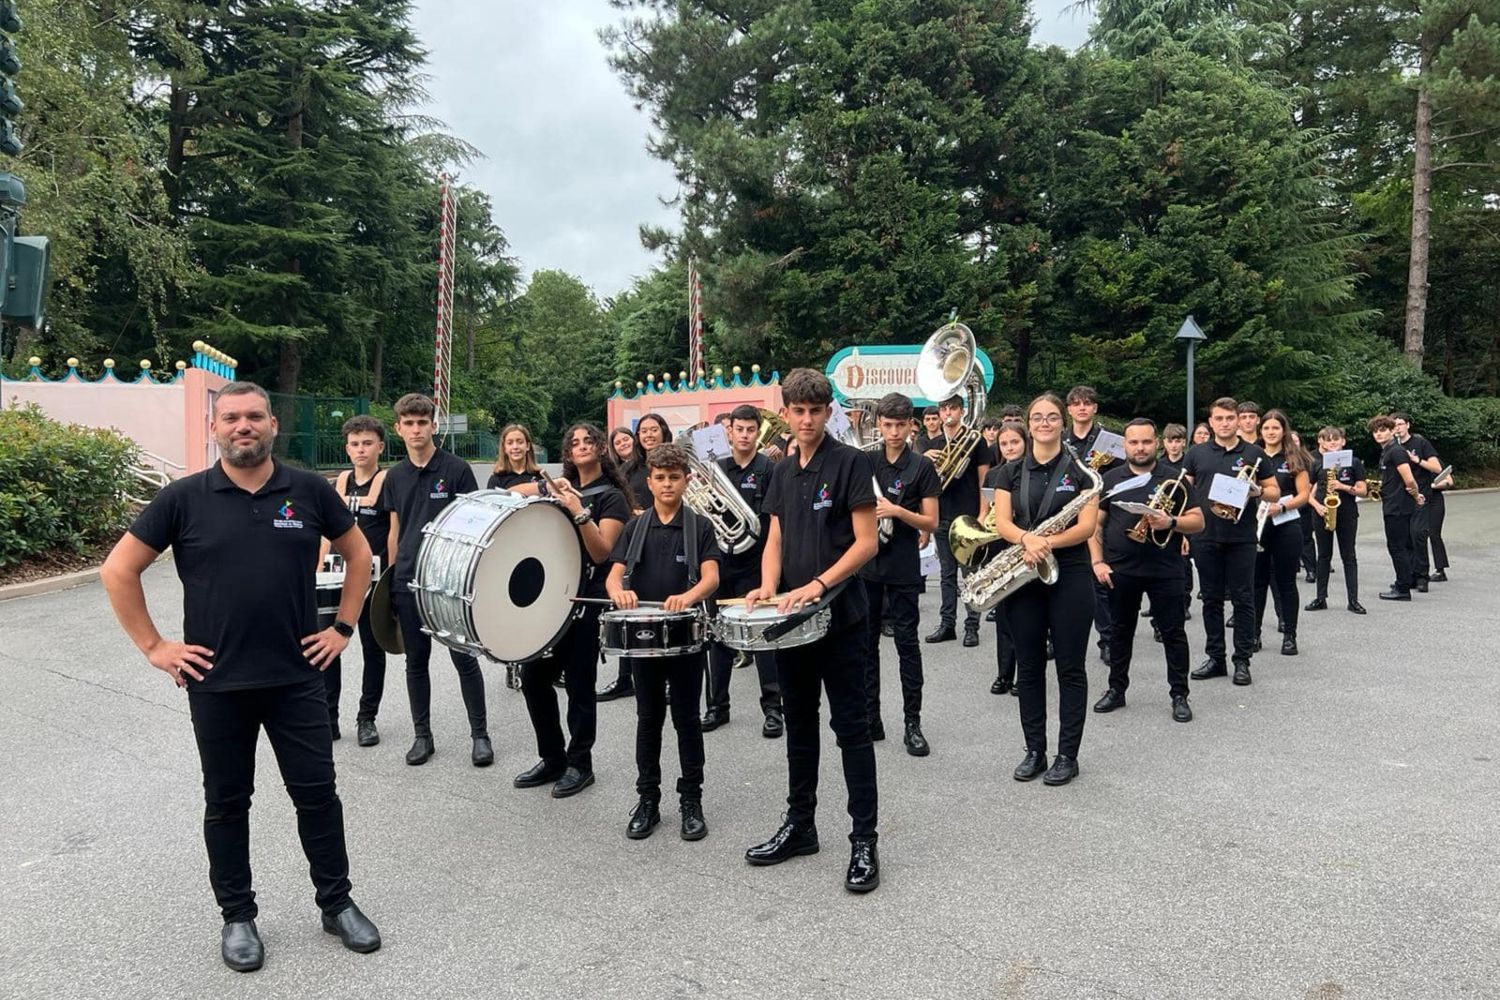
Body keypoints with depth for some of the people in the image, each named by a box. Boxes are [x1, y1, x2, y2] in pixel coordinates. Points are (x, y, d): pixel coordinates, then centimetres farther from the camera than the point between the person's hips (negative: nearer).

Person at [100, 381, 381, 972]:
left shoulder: (309, 491, -2)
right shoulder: (184, 498, -5)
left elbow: (358, 555, 10)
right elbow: (119, 570, 1)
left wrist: (343, 627, 5)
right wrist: (153, 647, -2)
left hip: (297, 678, 1)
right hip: (216, 683, 0)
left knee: (317, 793, 8)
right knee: (226, 802, 13)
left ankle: (337, 903, 26)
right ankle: (237, 916, 30)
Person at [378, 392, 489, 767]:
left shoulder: (456, 469, -4)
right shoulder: (395, 476, 8)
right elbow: (395, 531, 13)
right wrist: (390, 578, 10)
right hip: (408, 582, 4)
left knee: (464, 659, 1)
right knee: (416, 660, 11)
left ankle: (480, 734, 13)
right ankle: (422, 735, 22)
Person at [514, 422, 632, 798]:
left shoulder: (612, 497, -3)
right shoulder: (563, 487, 16)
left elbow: (601, 552, -14)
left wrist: (579, 512, -24)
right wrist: (550, 496, -4)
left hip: (586, 598, -6)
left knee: (579, 683, 0)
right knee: (533, 676, 6)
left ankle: (579, 764, 15)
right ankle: (552, 758, 20)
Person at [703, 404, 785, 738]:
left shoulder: (769, 469, -3)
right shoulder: (716, 468, 8)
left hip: (754, 563, -4)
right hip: (719, 562, 4)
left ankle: (773, 707, 10)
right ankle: (717, 705, 22)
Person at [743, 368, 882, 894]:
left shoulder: (851, 463, -8)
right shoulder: (783, 472, 11)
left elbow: (866, 543, -12)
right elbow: (775, 540, 12)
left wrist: (818, 585, -22)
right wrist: (768, 587, -6)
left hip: (838, 615, -6)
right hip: (791, 617, 6)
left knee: (850, 727, 0)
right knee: (799, 724, 15)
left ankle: (864, 840, 9)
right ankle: (799, 825, 27)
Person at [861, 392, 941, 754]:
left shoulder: (921, 466, -2)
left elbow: (930, 522, -4)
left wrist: (896, 511, -19)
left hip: (903, 568, -3)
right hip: (866, 564, 3)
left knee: (907, 644, 2)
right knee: (866, 643, 8)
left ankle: (913, 723, 10)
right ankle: (870, 719, 18)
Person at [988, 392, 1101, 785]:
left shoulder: (1079, 469, 0)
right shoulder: (1012, 471, 7)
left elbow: (1086, 526, -9)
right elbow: (1001, 523, -2)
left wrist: (1046, 543, -24)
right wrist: (1027, 539, -22)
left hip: (1069, 576, -3)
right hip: (1023, 576, 3)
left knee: (1070, 667, 3)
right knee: (1028, 667, 9)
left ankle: (1068, 754, 13)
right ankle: (1034, 750, 20)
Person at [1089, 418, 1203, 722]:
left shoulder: (1174, 477, 1)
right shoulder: (1111, 478, 5)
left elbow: (1198, 521, -1)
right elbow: (1095, 523, 5)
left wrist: (1171, 522, -21)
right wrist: (1097, 561, -4)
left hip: (1165, 570, -2)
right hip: (1120, 570, 2)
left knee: (1173, 632, 3)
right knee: (1121, 631, 12)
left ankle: (1179, 695, 14)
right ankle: (1116, 689, 24)